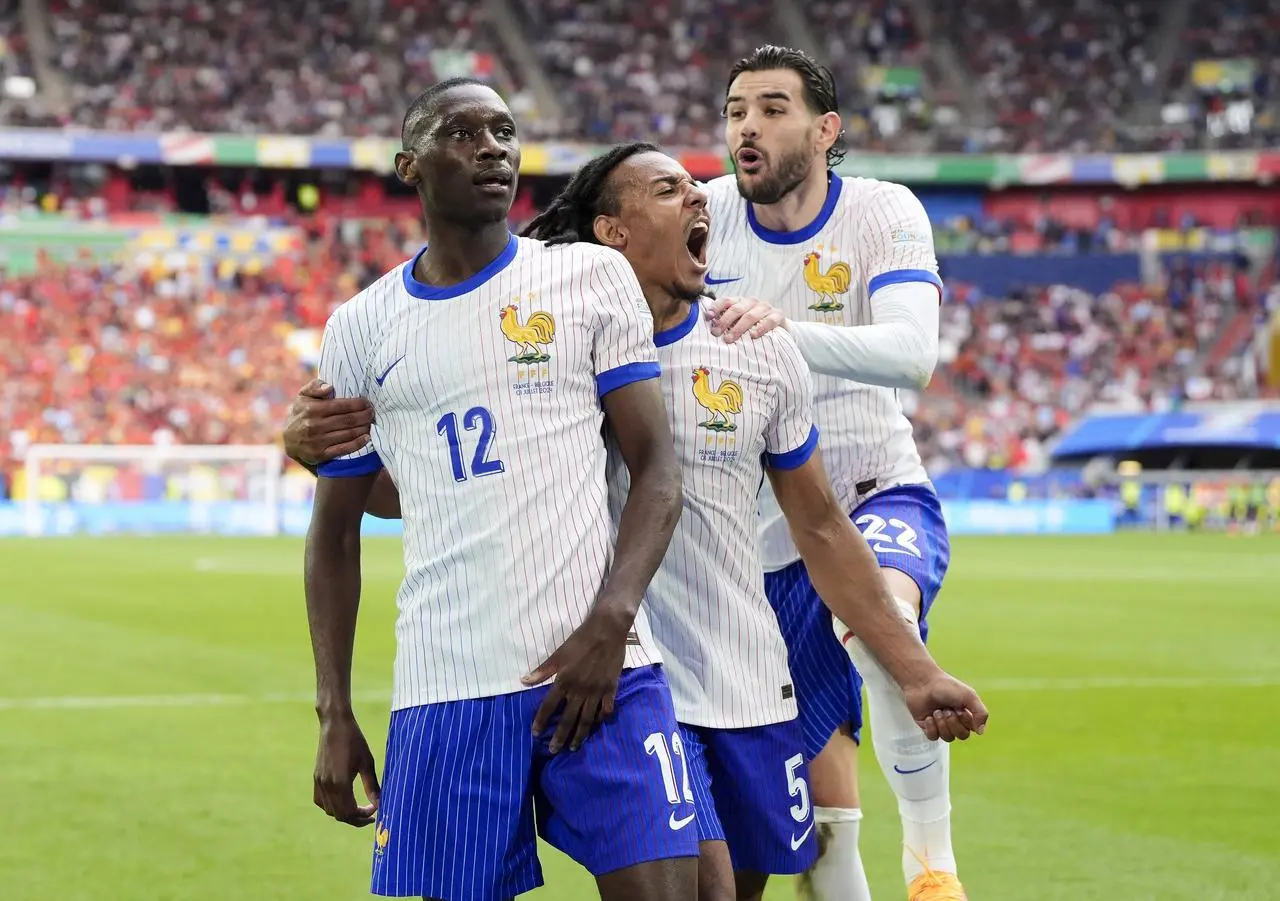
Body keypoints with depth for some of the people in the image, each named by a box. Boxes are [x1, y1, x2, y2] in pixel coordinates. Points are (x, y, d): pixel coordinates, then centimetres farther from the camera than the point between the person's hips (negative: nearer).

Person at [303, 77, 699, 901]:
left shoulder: (592, 277, 7)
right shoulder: (359, 329, 11)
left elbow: (657, 469, 3)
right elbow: (336, 533, 16)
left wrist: (609, 626, -11)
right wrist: (335, 716, 8)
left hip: (600, 668, -1)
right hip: (445, 688, 1)